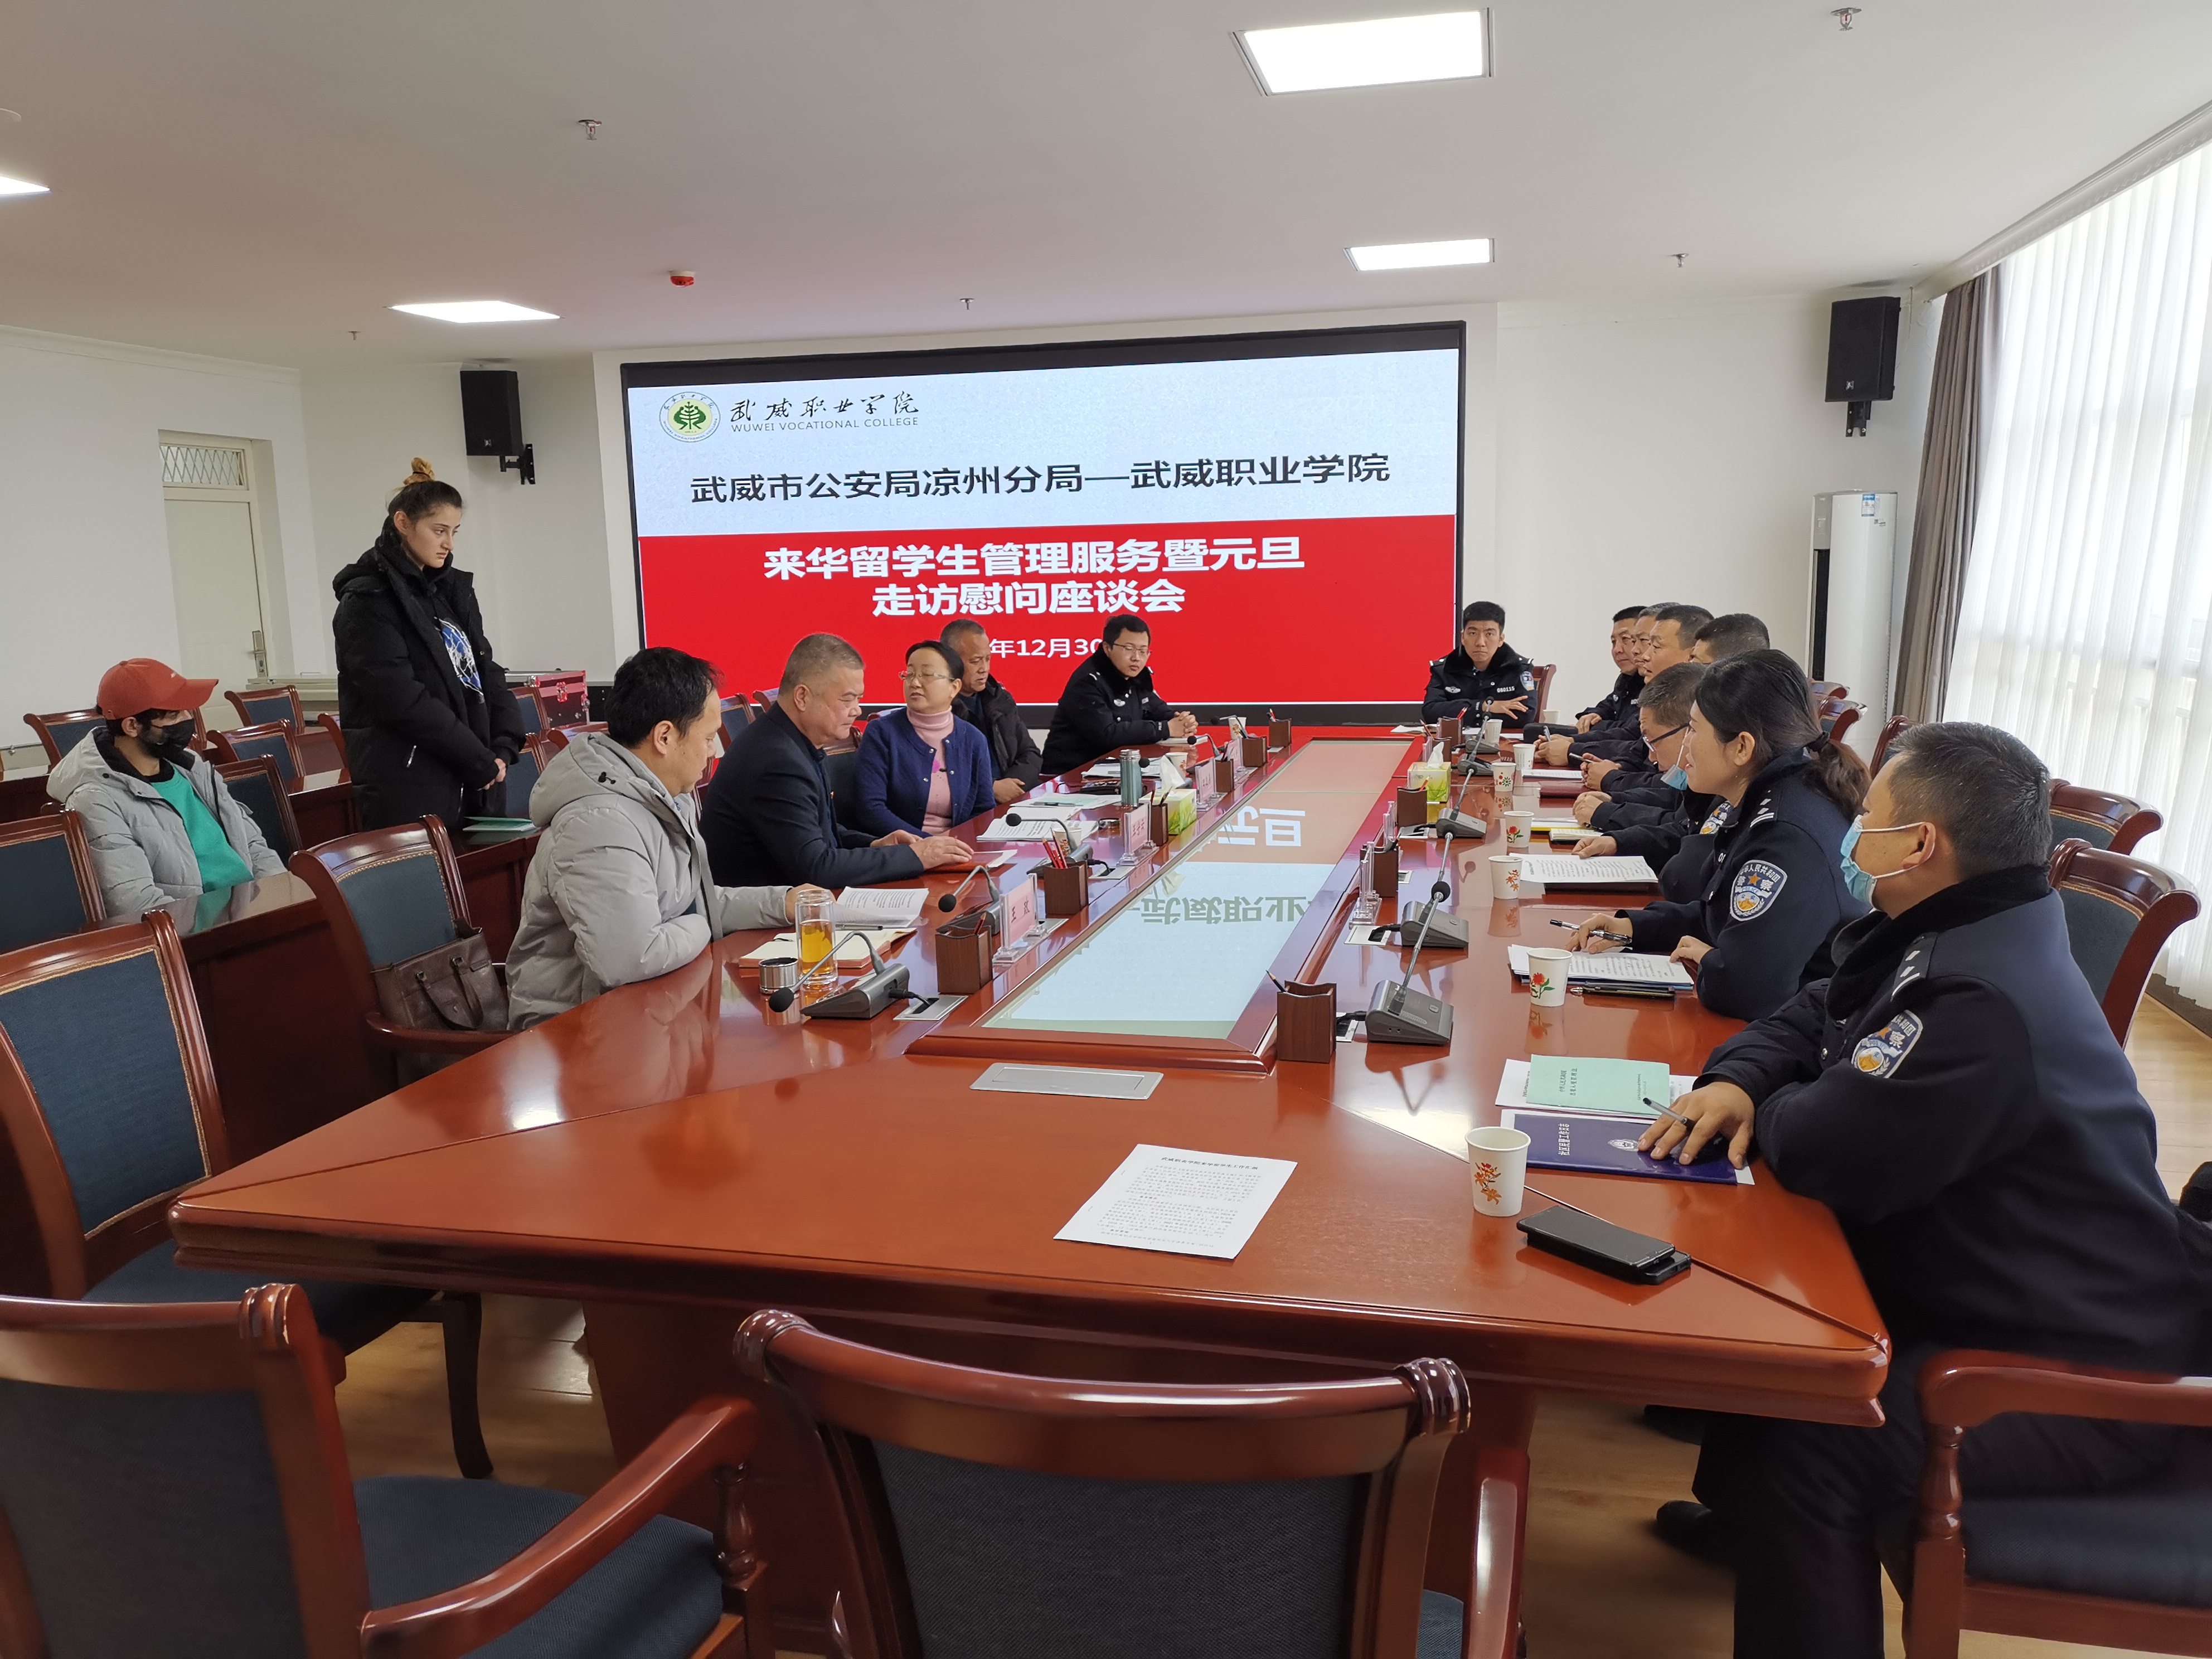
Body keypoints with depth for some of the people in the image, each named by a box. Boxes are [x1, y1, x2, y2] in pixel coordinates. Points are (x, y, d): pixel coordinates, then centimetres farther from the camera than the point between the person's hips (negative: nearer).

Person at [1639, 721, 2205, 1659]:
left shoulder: (1985, 1002, -31)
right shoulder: (1949, 934, 3)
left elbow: (1829, 1155, -31)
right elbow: (1811, 1016, 14)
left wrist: (1763, 1113, -8)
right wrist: (1738, 1081, -8)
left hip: (2079, 1372, -11)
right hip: (1982, 1293, 11)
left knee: (1803, 1446, -27)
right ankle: (1744, 1521, 33)